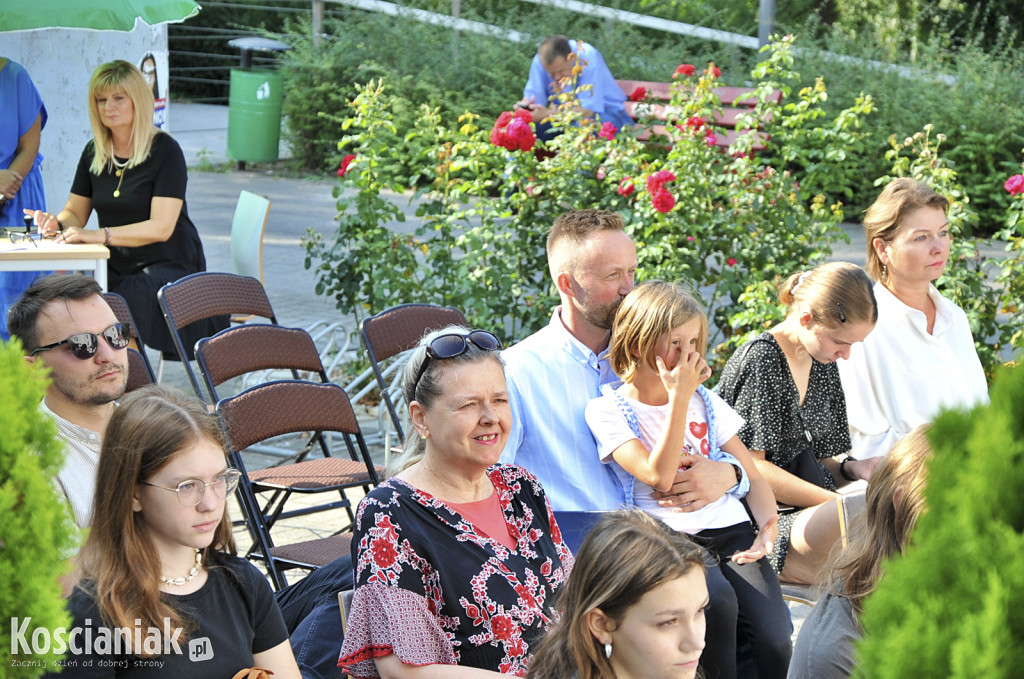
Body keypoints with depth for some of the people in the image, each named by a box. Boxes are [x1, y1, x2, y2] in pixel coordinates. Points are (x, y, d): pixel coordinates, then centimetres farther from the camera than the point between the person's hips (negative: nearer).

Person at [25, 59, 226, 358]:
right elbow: (76, 212, 17)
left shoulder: (165, 151, -9)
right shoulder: (94, 153, 10)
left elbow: (161, 228, -18)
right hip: (116, 269, 5)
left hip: (169, 266, -5)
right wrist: (57, 222, -8)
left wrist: (100, 235, -28)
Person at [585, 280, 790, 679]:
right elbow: (660, 477, -12)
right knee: (718, 606, -35)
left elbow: (752, 476, 17)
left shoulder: (705, 402, 17)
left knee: (772, 638, -23)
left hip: (730, 528, 4)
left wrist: (768, 527, -4)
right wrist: (679, 398, -12)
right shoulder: (608, 410, 2)